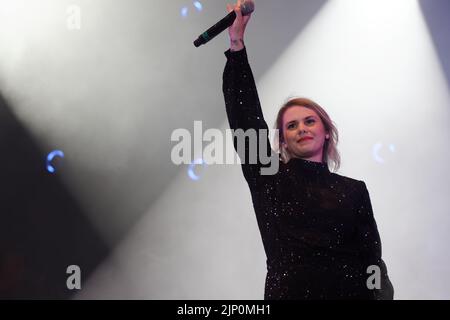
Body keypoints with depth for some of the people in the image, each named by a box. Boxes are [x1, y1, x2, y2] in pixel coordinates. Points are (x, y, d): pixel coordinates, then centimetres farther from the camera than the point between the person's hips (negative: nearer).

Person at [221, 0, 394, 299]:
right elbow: (246, 116, -1)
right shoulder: (269, 177, 6)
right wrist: (237, 44, -4)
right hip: (287, 291, -1)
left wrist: (382, 290, -12)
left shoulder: (353, 190, 8)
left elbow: (372, 262, 5)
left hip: (351, 291, 1)